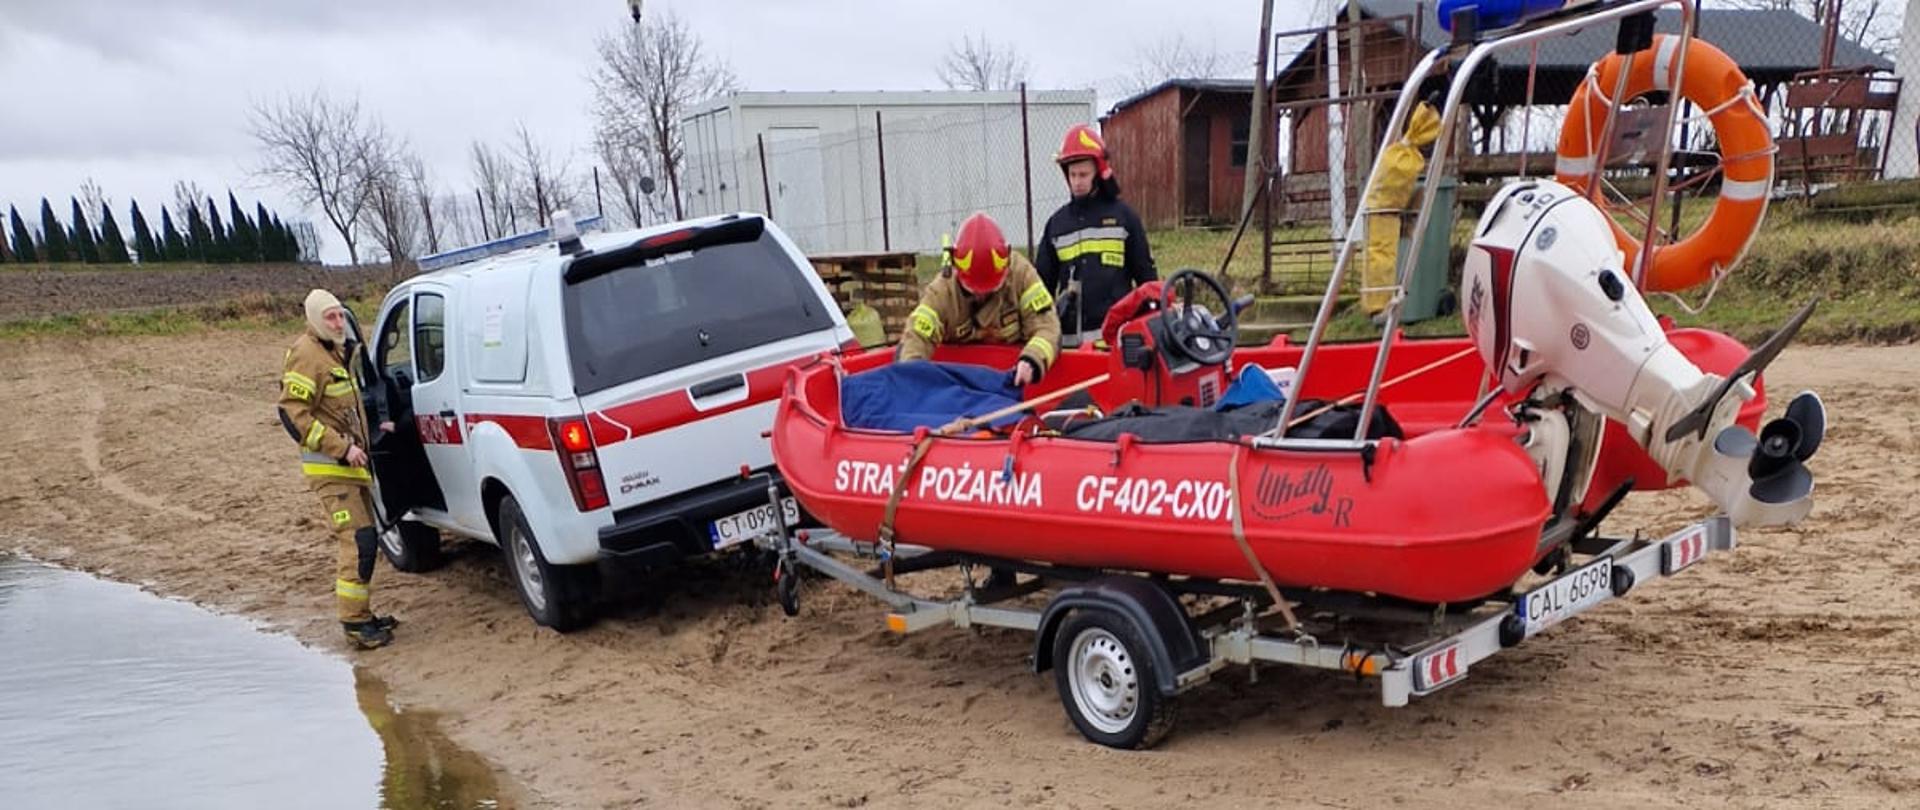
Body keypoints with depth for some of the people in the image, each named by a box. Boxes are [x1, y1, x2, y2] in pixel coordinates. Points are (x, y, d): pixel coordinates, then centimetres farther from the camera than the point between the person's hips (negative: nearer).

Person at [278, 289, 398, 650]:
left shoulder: (339, 352, 17)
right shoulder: (307, 356, -14)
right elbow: (292, 414, -21)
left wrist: (373, 430, 16)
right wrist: (341, 448, -23)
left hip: (352, 465, 10)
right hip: (330, 469, -10)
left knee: (357, 541, 15)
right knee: (359, 541, -14)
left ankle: (361, 614, 25)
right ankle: (354, 622, -8)